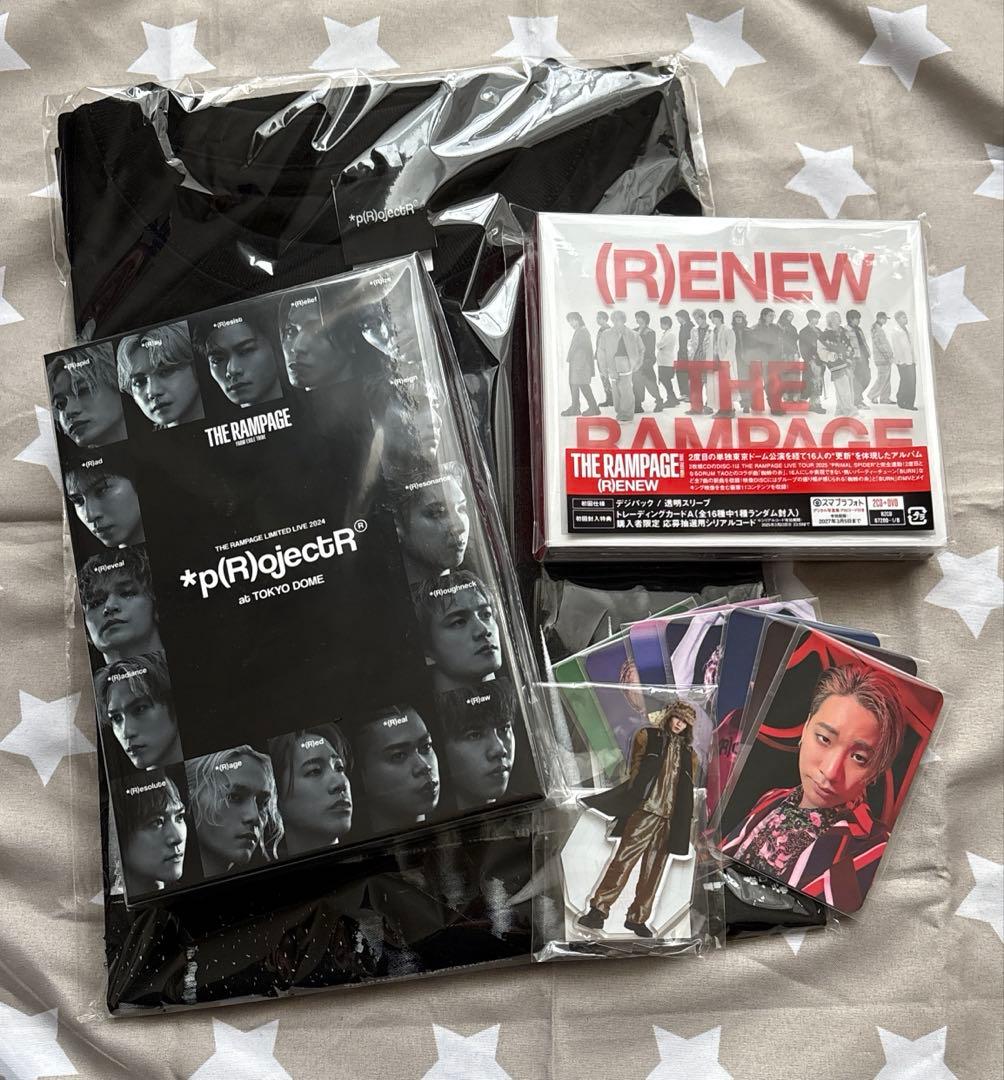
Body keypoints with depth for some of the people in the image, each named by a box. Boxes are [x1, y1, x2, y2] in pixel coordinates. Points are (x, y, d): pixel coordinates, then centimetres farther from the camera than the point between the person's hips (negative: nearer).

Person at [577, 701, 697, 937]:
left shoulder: (686, 750, 18)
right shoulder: (648, 736, 7)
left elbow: (687, 788, 19)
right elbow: (636, 769, 1)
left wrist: (688, 818, 13)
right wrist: (635, 798, -10)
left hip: (671, 817, 5)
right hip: (645, 810, -5)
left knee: (654, 869, 4)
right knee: (624, 860, -12)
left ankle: (637, 917, 11)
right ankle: (599, 909, -11)